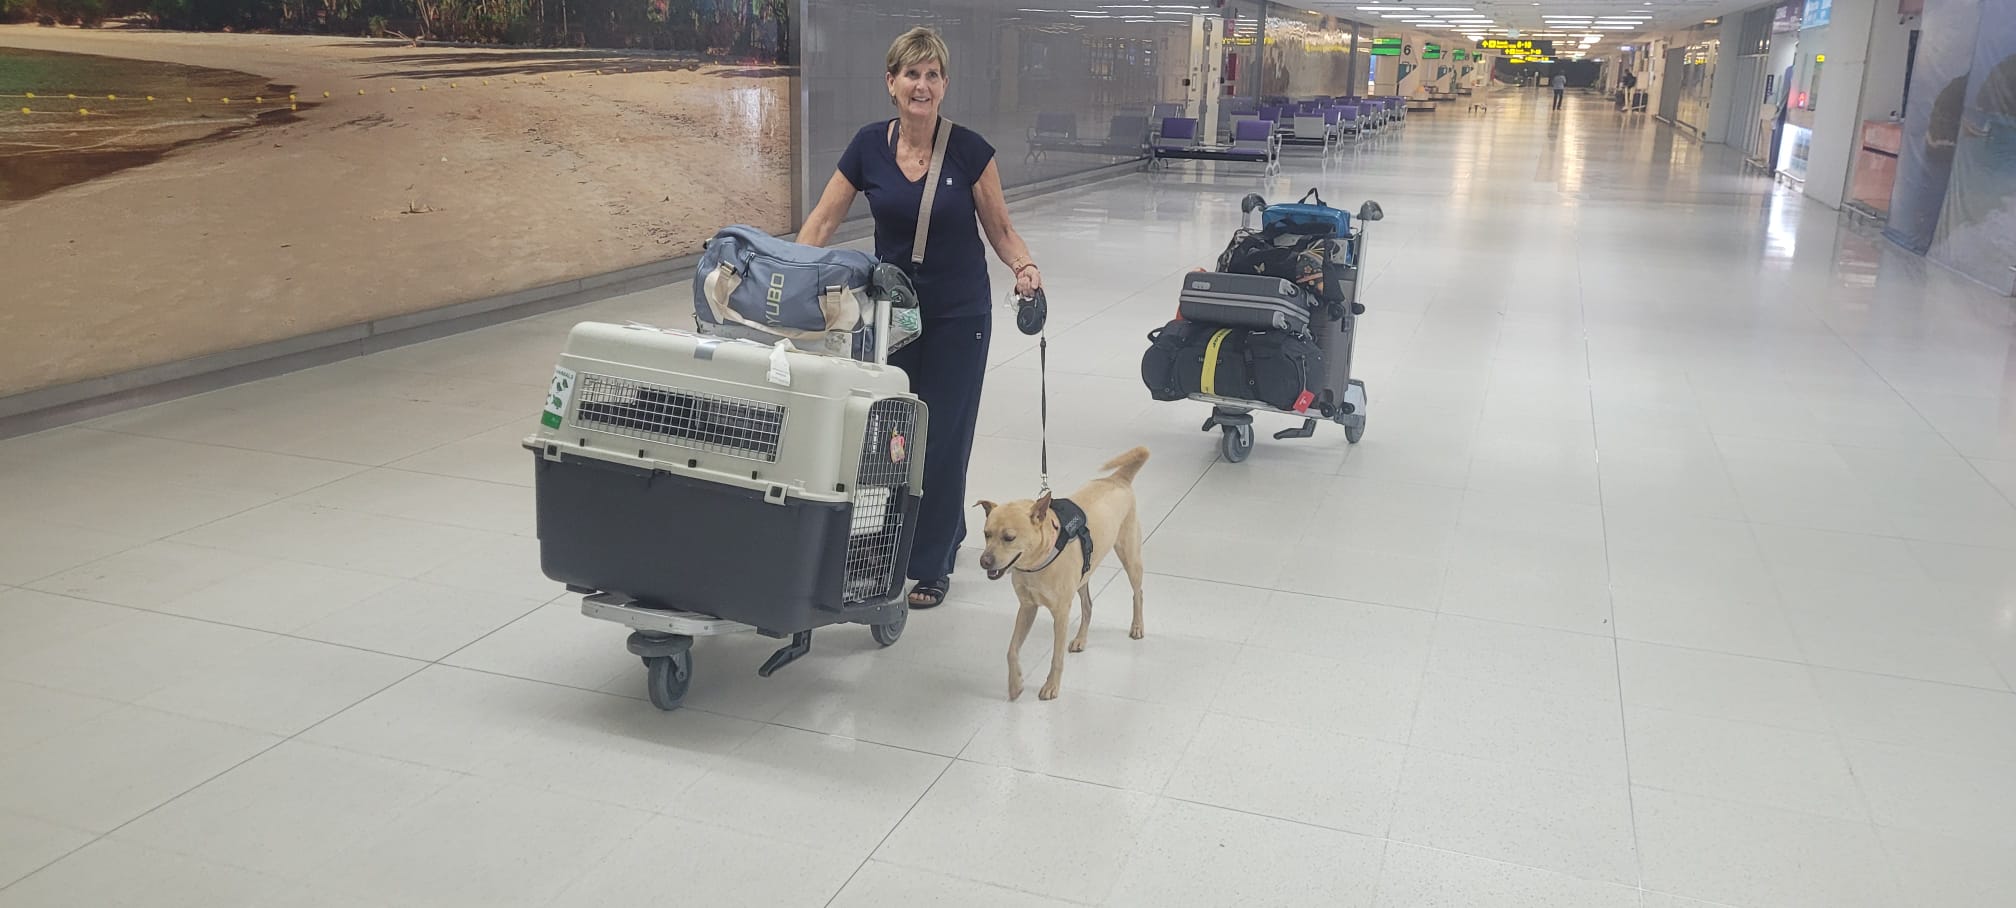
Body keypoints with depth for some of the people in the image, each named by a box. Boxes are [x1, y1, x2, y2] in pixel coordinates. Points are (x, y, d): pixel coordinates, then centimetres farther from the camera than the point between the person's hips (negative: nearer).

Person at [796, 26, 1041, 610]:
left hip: (958, 315, -3)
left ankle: (932, 564, 15)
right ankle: (948, 530, 34)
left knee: (942, 436, 0)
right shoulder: (868, 146, -5)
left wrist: (1024, 266, -23)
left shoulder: (969, 150, -11)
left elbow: (999, 228, -4)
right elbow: (822, 223, -1)